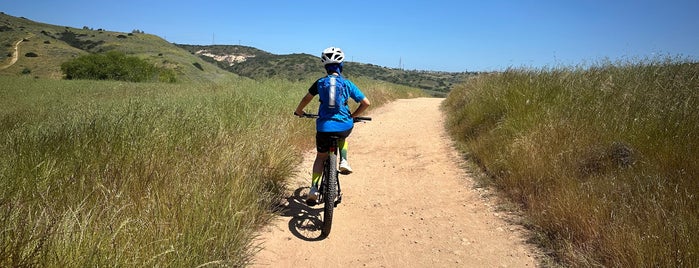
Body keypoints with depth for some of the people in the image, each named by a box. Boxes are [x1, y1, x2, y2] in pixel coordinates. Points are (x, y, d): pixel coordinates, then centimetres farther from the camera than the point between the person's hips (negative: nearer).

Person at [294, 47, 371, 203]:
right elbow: (366, 103, 6)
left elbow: (307, 99, 17)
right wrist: (353, 115, 21)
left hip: (324, 126, 0)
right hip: (344, 126, 0)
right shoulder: (347, 84, 5)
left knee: (321, 157, 18)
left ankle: (314, 188, 6)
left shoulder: (320, 82, 6)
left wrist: (298, 112, 35)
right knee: (342, 137, 37)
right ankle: (344, 162, 17)